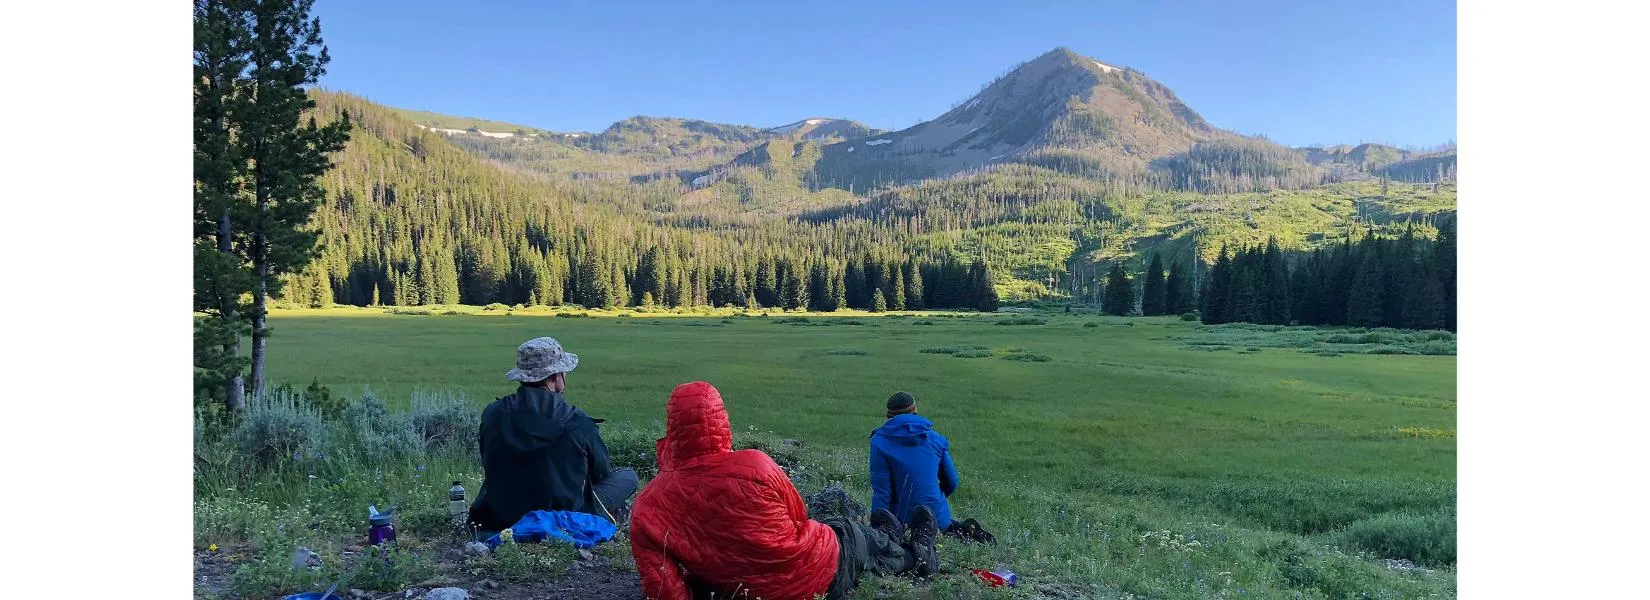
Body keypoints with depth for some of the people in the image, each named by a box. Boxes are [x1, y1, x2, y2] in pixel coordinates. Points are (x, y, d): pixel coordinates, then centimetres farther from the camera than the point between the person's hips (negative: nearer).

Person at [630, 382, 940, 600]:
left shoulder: (648, 508, -20)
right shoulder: (754, 464, -27)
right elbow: (798, 519, -9)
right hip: (824, 573, -4)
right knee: (849, 531, 29)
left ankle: (890, 540, 62)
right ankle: (918, 554, 60)